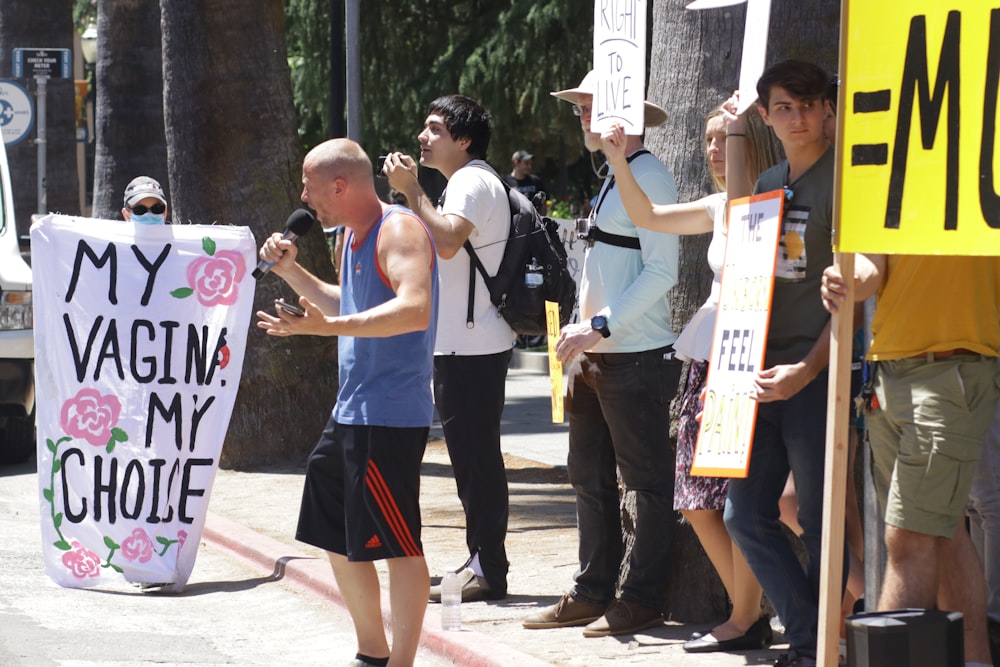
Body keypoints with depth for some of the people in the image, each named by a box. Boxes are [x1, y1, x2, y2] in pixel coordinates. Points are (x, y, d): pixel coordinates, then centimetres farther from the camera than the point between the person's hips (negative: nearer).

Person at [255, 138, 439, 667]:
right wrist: (291, 271, 21)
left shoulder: (399, 231, -15)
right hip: (350, 414, 11)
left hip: (389, 417, -11)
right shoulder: (353, 236, 16)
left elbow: (414, 309, -31)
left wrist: (325, 327, -38)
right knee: (338, 540, 16)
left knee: (395, 544, -7)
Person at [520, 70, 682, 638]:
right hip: (596, 357, 10)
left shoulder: (648, 177, -11)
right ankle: (593, 594, 18)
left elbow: (661, 271, -17)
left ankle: (641, 601, 1)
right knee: (592, 480, 12)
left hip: (637, 359, -10)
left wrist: (601, 326, -19)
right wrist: (583, 334, 15)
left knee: (648, 482, -2)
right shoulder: (614, 179, 17)